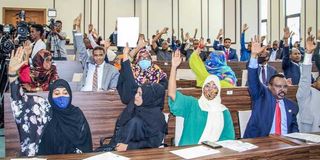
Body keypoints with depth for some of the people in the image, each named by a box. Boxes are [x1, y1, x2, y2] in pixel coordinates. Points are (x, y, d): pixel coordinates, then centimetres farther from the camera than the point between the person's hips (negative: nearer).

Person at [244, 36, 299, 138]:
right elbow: (253, 81, -11)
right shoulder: (262, 95, 3)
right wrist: (254, 55, -24)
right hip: (258, 141, -3)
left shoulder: (292, 106, 14)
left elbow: (294, 128, 21)